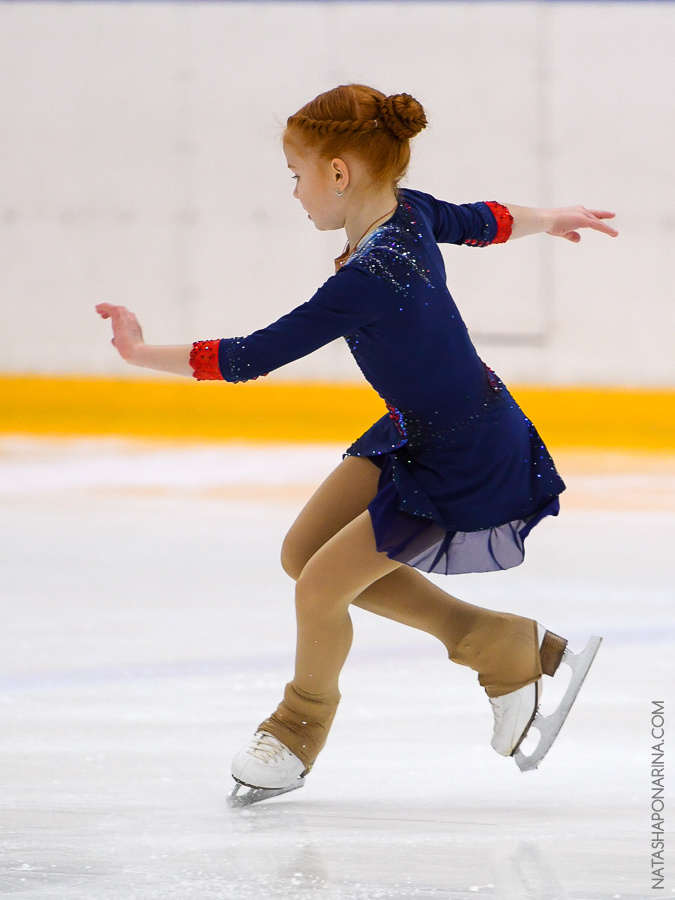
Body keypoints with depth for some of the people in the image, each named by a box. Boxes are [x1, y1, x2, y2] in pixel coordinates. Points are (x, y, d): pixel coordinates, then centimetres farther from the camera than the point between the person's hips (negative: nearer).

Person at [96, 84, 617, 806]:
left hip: (468, 472, -10)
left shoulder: (369, 280, -33)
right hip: (415, 432, 10)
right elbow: (482, 222, 16)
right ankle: (507, 650, 19)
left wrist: (142, 354, -19)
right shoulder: (409, 211, -7)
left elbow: (251, 358, -29)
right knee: (304, 552, 9)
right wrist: (551, 220, 37)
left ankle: (299, 730, 27)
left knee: (321, 587, -5)